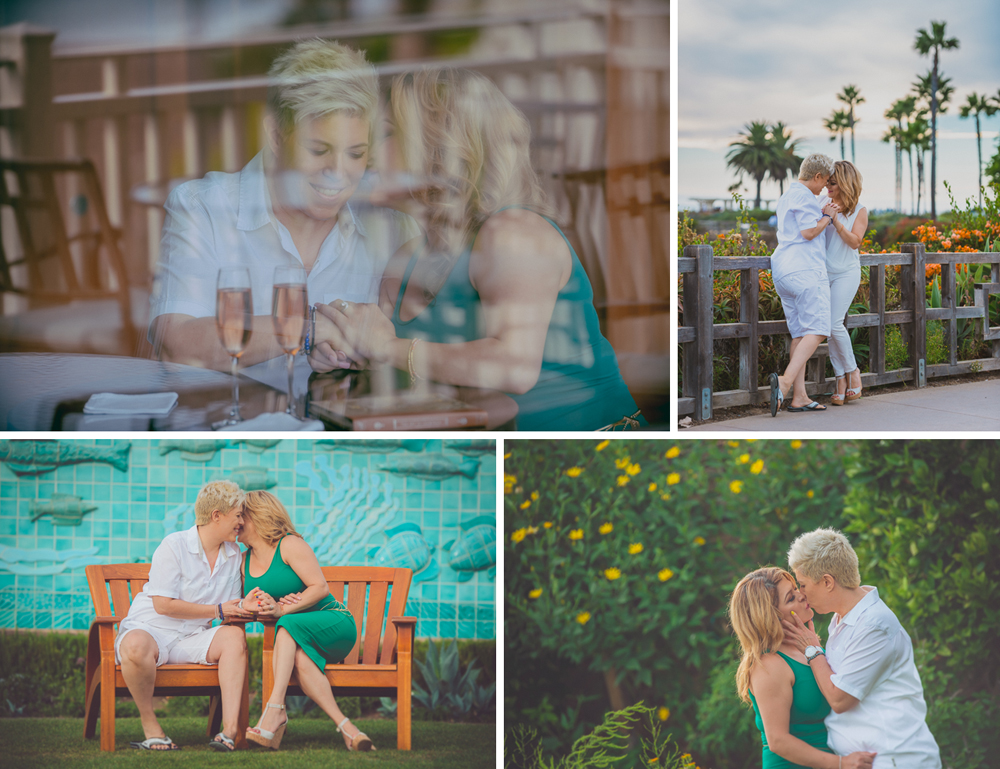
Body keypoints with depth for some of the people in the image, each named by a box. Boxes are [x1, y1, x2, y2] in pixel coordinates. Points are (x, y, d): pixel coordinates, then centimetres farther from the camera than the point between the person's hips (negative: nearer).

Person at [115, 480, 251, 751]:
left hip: (192, 638, 5)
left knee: (234, 635, -24)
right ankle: (149, 724, -19)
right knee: (136, 648, -40)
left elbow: (231, 613, 14)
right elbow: (163, 605, -15)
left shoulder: (234, 555, 11)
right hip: (149, 628, -5)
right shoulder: (174, 545, -10)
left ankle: (230, 729, -34)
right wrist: (217, 611, -12)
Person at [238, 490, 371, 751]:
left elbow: (321, 587, -14)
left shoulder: (289, 545, -6)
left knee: (289, 626, -37)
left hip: (333, 624, -4)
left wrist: (282, 610, -22)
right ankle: (344, 726, -42)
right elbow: (246, 603, 9)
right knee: (300, 659, -33)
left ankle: (275, 708, -48)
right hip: (295, 640, 4)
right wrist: (255, 606, -16)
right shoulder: (245, 560, 15)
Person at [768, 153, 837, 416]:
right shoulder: (803, 196, -8)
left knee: (799, 332, 7)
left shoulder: (785, 197, 22)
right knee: (816, 330, -13)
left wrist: (821, 214, 33)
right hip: (804, 268, -10)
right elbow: (808, 232, -16)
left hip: (782, 269, 10)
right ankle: (785, 381, -30)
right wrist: (827, 218, 0)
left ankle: (799, 397, 1)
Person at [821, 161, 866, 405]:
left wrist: (835, 219, -18)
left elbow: (854, 241, -9)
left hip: (845, 272, -3)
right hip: (823, 272, 3)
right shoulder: (823, 202, 7)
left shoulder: (859, 210, -1)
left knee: (834, 323, -16)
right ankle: (841, 379, 7)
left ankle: (853, 371, 4)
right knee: (828, 326, -1)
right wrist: (822, 216, -12)